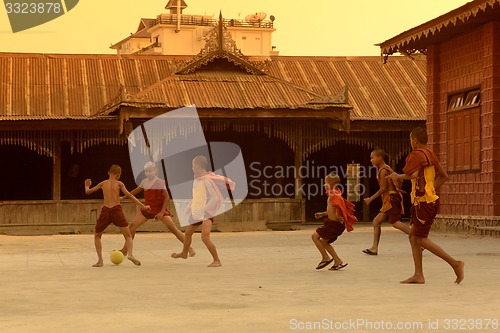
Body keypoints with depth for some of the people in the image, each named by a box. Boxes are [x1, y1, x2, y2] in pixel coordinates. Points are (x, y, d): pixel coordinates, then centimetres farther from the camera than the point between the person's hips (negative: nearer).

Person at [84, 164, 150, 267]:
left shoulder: (103, 183, 14)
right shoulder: (119, 184, 8)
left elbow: (87, 192, 22)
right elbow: (129, 195, -2)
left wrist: (87, 186, 46)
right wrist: (142, 206, -2)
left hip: (105, 211, 2)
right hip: (117, 210, -1)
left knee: (97, 236, 19)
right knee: (128, 235, 5)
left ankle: (100, 260, 6)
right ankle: (130, 254, -22)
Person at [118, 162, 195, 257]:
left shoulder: (160, 182, -11)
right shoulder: (144, 182, 4)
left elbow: (167, 197, -12)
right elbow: (136, 191, 22)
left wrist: (162, 212, -18)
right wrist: (123, 197, 23)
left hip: (160, 210, -5)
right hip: (147, 209, 5)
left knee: (172, 227, -17)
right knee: (132, 225, -4)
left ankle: (190, 249, -12)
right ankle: (124, 250, 10)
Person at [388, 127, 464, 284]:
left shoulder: (416, 154, -12)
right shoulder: (430, 154, 16)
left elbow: (413, 175, -29)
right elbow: (444, 176, 21)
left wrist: (398, 177, -12)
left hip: (424, 202, -9)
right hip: (430, 199, 9)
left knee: (422, 239, -5)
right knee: (413, 236, 10)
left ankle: (455, 263, -7)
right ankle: (418, 275, 7)